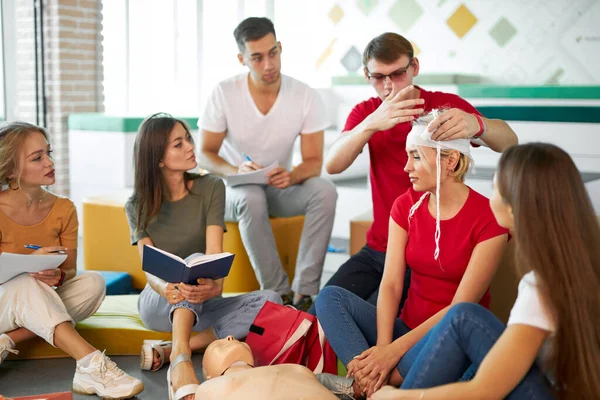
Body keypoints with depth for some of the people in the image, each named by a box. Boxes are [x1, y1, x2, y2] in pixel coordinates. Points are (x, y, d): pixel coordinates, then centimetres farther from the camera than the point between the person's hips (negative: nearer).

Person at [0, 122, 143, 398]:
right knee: (25, 284, -37)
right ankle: (91, 365, -45)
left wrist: (58, 277, -28)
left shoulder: (62, 209, -3)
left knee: (93, 282, -21)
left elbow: (70, 270, -5)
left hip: (41, 304, 4)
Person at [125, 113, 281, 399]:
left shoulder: (211, 188, -5)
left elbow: (215, 253, -17)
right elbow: (148, 267, -15)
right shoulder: (138, 206, -4)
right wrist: (167, 289, -40)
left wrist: (215, 285, -41)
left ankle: (171, 351, -30)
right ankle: (181, 362, -51)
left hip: (202, 303, 2)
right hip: (159, 303, -1)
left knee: (269, 301, -27)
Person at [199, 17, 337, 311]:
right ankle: (279, 295, -29)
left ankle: (304, 294, -29)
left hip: (280, 188, 2)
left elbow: (314, 161, -10)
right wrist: (236, 171, -31)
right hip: (235, 190, -2)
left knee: (324, 191, -28)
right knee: (252, 198, -37)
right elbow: (206, 154, -9)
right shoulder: (225, 93, -13)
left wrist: (291, 176, -34)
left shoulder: (305, 96, -10)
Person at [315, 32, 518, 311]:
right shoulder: (365, 113, 3)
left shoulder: (446, 106, -8)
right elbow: (332, 165, -14)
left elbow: (509, 142, -21)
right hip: (376, 250, 4)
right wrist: (372, 123, -33)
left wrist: (476, 124, -46)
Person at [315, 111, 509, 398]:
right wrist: (382, 346, -23)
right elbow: (390, 284, -7)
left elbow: (461, 306, -18)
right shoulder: (405, 206, 1)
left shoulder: (488, 218, -15)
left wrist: (395, 350, -25)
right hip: (408, 327, 5)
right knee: (330, 297, -17)